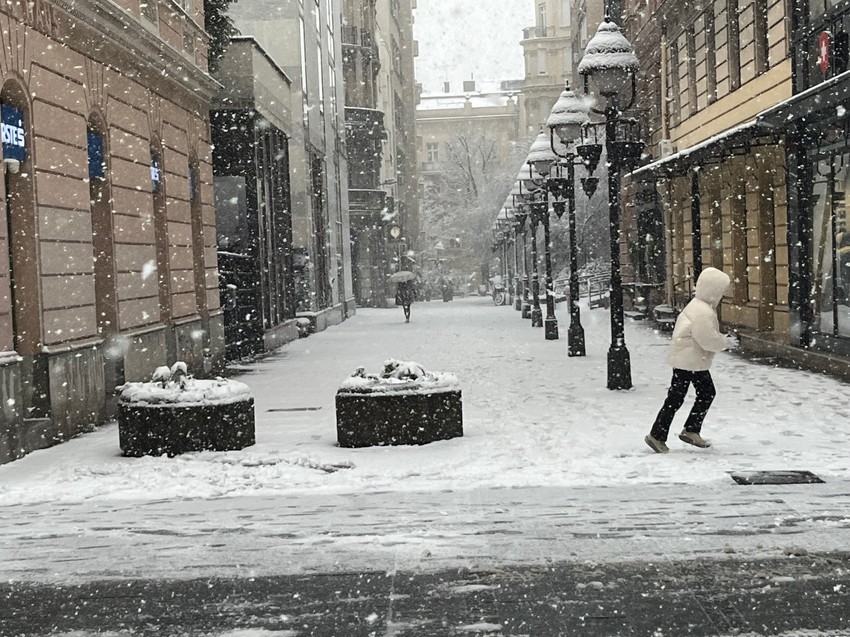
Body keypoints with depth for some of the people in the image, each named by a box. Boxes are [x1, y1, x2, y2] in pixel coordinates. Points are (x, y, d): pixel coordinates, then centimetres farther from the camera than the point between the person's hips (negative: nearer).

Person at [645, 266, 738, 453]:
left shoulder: (701, 306, 9)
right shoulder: (702, 312, -25)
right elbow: (708, 340, -26)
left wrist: (724, 339, 8)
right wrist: (726, 342, -10)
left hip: (697, 361, 11)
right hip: (686, 361, -11)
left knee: (707, 393, 14)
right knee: (675, 398, -2)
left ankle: (691, 431, 21)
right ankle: (657, 436, 7)